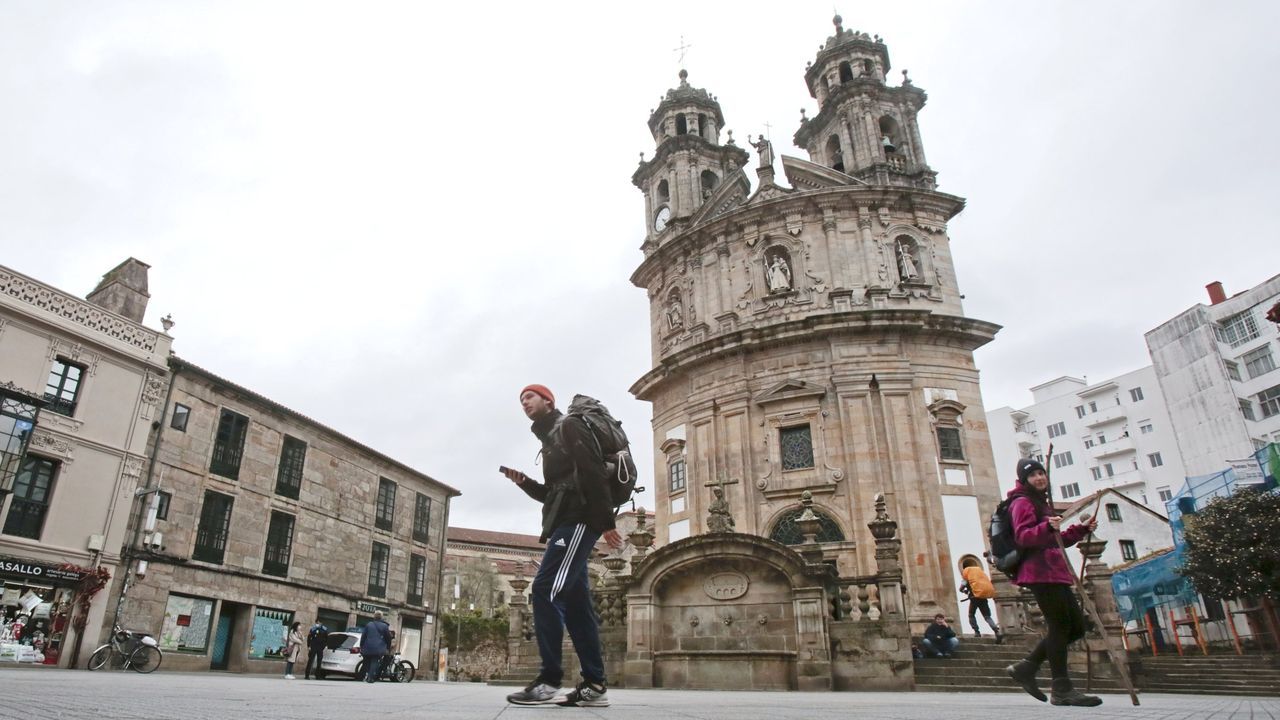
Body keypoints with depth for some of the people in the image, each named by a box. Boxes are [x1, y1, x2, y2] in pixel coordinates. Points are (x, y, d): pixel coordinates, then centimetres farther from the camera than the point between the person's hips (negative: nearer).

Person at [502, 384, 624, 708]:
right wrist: (523, 481, 12)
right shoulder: (550, 438, 27)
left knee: (545, 590, -16)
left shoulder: (569, 426, -1)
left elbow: (593, 472, -14)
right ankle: (594, 685, 6)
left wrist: (605, 522, -23)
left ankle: (549, 681, -13)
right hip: (566, 523, 10)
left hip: (578, 520, -10)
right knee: (575, 603, 5)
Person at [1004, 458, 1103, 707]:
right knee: (1059, 625, -12)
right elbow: (1023, 536, -19)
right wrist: (1048, 527, -34)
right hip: (1040, 572, -10)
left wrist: (1082, 528, 23)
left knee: (1076, 626, 9)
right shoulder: (1022, 502, -5)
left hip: (1055, 573, 10)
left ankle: (1026, 667, 11)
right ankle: (1062, 690, -9)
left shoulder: (1043, 504, 26)